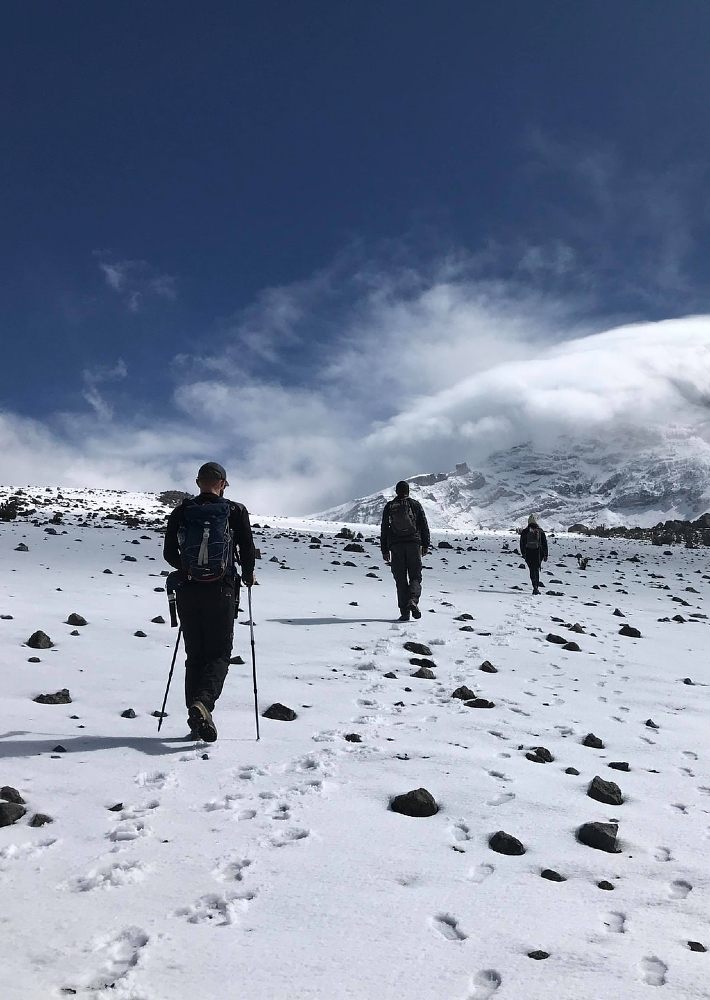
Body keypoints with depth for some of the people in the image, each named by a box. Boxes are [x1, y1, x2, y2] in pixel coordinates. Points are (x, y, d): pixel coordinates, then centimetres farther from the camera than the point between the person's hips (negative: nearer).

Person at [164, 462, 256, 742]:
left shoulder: (180, 513, 5)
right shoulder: (236, 511, -2)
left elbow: (169, 554, 10)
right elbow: (247, 550, -2)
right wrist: (248, 576, 17)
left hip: (187, 592, 3)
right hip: (221, 591, -3)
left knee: (195, 655, 13)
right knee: (219, 654, 5)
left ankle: (196, 722, 9)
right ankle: (203, 703, -22)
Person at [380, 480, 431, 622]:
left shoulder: (389, 507, 8)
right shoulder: (415, 504, 6)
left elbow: (384, 529, 7)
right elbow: (424, 526, 4)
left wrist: (385, 550, 11)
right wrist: (426, 545, 11)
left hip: (396, 546, 1)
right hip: (414, 543, -1)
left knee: (401, 579, 4)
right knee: (415, 576, 7)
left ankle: (404, 612, -1)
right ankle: (413, 599, -20)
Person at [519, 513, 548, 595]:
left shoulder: (524, 531, 1)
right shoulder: (540, 531, 3)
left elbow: (522, 544, 3)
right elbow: (544, 544, 4)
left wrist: (523, 554, 13)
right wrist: (545, 555, 9)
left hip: (528, 554, -1)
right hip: (538, 554, 1)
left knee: (532, 570, 2)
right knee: (536, 570, 13)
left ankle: (535, 587, -15)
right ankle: (536, 587, 12)